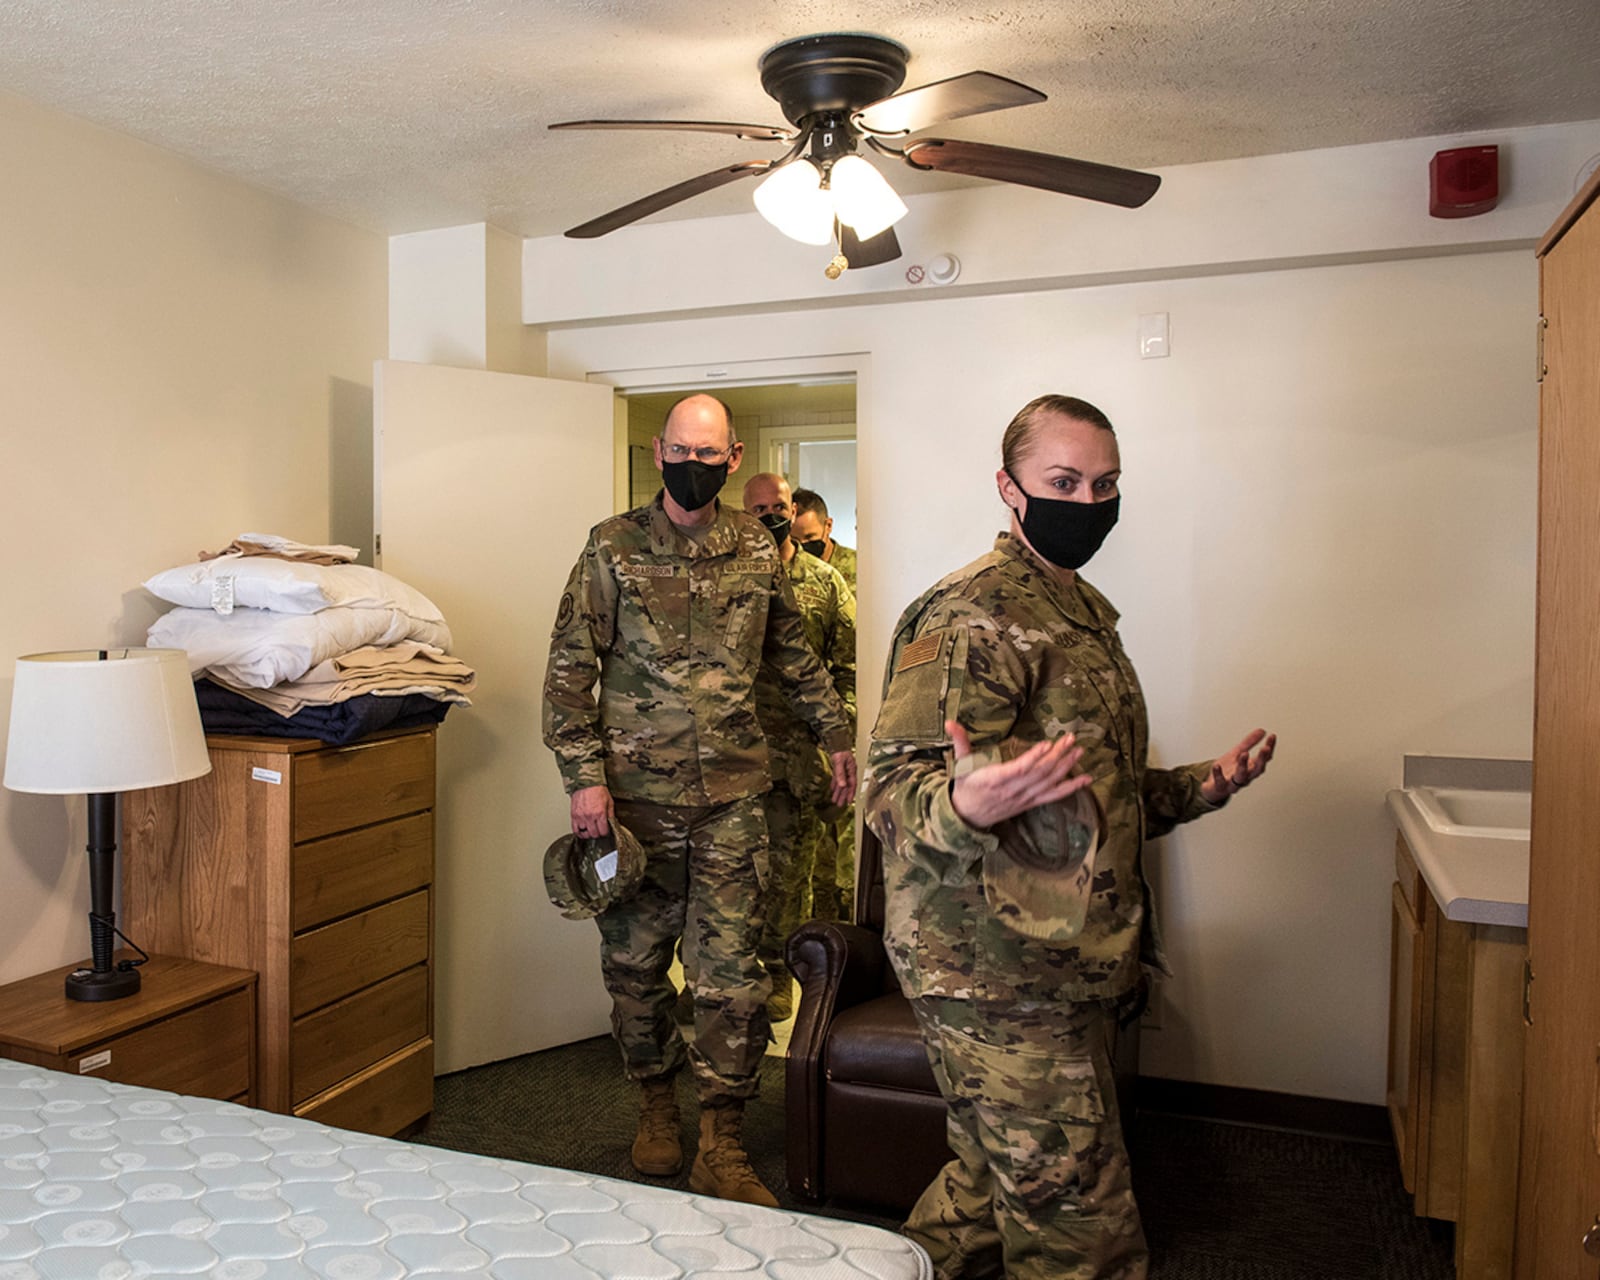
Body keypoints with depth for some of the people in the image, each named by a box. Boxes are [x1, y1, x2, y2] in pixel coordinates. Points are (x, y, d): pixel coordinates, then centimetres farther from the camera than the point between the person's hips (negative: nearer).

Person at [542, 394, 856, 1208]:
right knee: (635, 963, 11)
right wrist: (584, 777, -10)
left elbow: (793, 653, 20)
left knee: (732, 972, 1)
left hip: (732, 799, 1)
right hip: (636, 796, -1)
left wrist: (835, 734, 20)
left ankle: (721, 1150, 14)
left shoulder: (756, 550, 8)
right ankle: (655, 1103, 34)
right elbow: (569, 668, -2)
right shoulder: (613, 547, 0)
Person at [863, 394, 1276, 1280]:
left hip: (1057, 969, 9)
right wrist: (967, 805, -43)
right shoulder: (970, 615, -15)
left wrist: (1202, 786, 14)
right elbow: (892, 791, -22)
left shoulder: (1081, 610, 16)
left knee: (993, 1187, 22)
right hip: (1001, 981, -9)